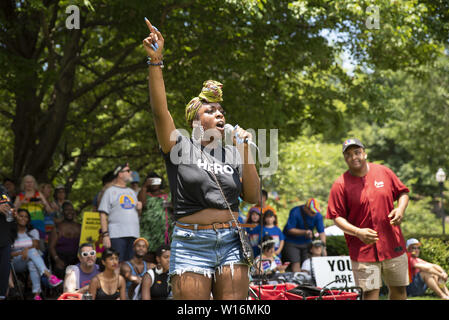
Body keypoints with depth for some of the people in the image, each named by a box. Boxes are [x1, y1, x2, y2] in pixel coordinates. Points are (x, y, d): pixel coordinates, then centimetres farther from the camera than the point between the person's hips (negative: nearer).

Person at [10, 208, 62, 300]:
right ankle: (50, 276, -53)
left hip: (32, 259, 2)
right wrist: (21, 252, -20)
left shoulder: (33, 232, 17)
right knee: (32, 251, -35)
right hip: (17, 262, -2)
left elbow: (36, 245, -1)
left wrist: (27, 249, -22)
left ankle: (37, 294, -49)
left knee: (32, 263, -38)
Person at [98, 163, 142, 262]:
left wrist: (139, 209, 3)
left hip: (133, 235, 6)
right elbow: (103, 215, -4)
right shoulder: (110, 191, 3)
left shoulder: (132, 192, 22)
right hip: (117, 235, -6)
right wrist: (105, 235, -13)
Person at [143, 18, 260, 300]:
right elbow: (160, 111, -10)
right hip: (192, 243, -3)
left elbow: (252, 197, 5)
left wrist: (245, 151, -3)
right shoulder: (180, 147, 4)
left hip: (231, 244, 3)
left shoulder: (233, 154, 14)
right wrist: (156, 61, -19)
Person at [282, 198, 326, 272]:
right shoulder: (295, 212, -22)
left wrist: (323, 246, -23)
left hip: (306, 242, 4)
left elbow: (321, 232, -11)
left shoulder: (318, 215, -11)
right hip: (292, 242, -3)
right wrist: (304, 232, -33)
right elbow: (290, 230, -21)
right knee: (296, 263, -15)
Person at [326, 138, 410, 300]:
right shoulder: (340, 185, -5)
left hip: (393, 246, 4)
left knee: (399, 290, 13)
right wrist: (358, 232, -21)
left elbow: (403, 192, 15)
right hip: (363, 249, -3)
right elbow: (337, 217, -6)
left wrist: (401, 208, -7)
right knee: (370, 294, -7)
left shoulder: (383, 172, 5)